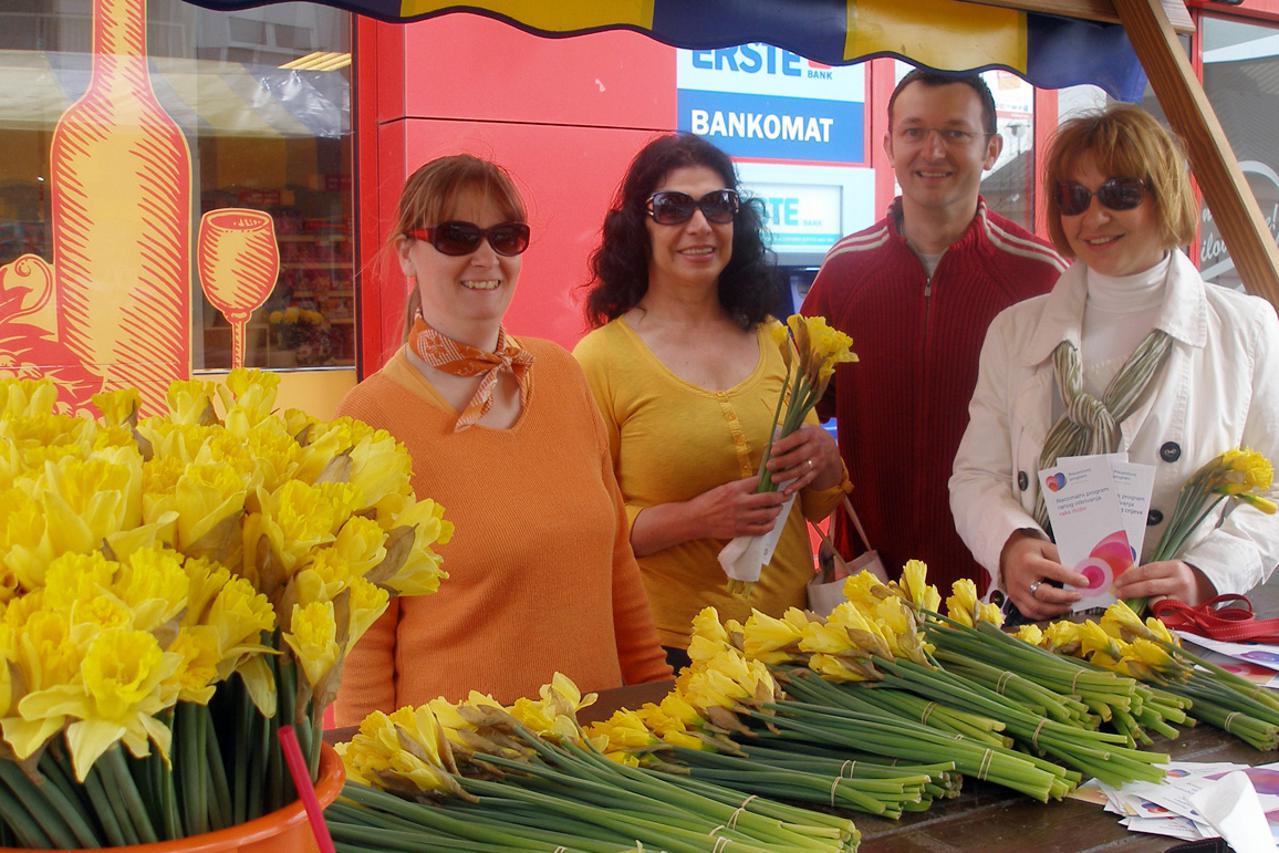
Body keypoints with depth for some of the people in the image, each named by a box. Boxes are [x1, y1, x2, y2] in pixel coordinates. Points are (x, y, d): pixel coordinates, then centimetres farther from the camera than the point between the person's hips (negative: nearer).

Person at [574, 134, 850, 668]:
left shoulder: (776, 342, 3)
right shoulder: (601, 357, -11)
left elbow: (817, 506, 11)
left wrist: (824, 458, -9)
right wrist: (697, 518, -22)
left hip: (789, 630, 4)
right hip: (669, 645, -4)